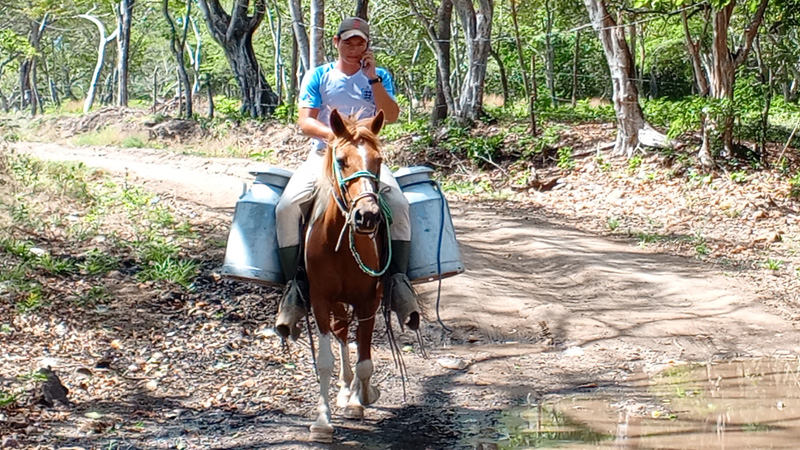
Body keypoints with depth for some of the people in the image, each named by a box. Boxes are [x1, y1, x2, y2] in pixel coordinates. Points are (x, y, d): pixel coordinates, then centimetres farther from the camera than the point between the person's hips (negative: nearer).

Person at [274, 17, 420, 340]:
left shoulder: (379, 77, 11)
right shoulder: (318, 77, 8)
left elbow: (392, 116, -4)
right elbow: (304, 122, -3)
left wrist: (373, 78, -11)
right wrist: (334, 134, -22)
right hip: (323, 156, 0)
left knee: (398, 204, -29)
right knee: (287, 207, -25)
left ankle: (398, 281, -24)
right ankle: (295, 287, -19)